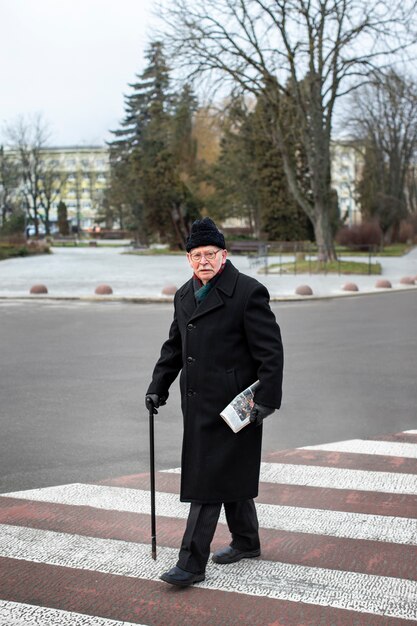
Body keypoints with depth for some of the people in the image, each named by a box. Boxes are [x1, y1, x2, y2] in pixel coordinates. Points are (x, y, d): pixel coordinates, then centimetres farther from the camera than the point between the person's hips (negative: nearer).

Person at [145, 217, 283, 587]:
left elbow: (271, 351, -13)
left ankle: (192, 564, 1)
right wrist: (158, 387, 14)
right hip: (199, 404, 8)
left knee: (208, 481, -6)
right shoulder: (185, 295, 12)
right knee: (230, 475, 20)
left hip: (231, 406, -8)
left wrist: (266, 400, -17)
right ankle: (246, 542, 36)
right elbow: (174, 347, 22)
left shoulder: (248, 292, -12)